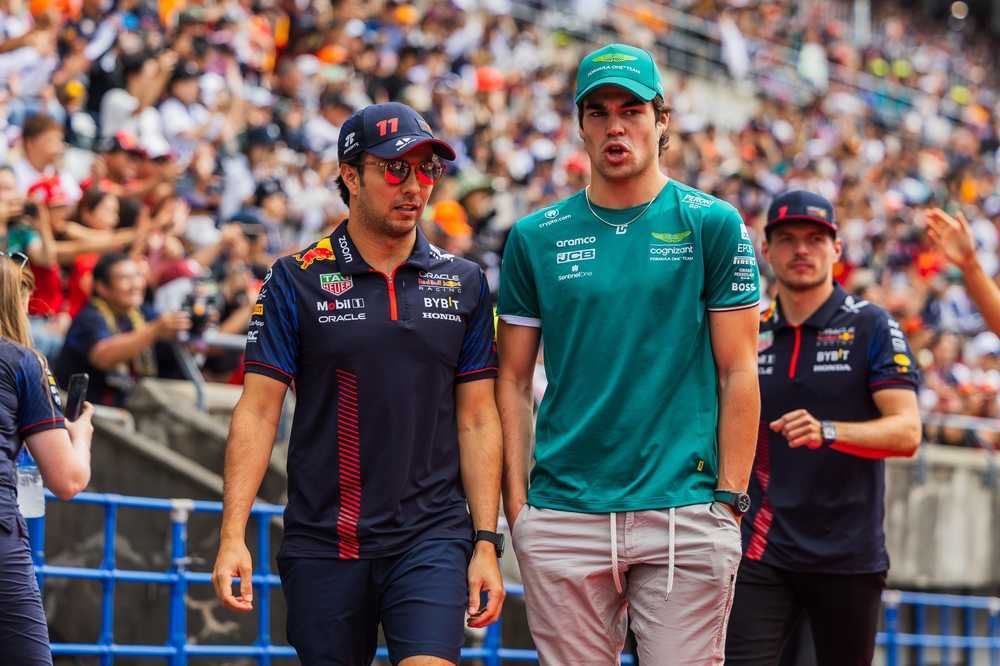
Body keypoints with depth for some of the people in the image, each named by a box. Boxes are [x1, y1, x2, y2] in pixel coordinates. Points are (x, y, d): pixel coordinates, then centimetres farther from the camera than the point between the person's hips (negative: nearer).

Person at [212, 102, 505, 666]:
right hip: (323, 545, 0)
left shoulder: (463, 284, 7)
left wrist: (487, 543, 2)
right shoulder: (297, 280, 1)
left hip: (432, 539, 0)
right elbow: (259, 409, -1)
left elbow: (477, 419, 8)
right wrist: (233, 536, -10)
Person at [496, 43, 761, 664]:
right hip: (563, 515, 2)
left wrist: (731, 498, -5)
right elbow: (514, 379, 11)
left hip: (684, 513, -2)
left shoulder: (713, 225, 4)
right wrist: (515, 500, 2)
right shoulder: (536, 237, 9)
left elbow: (737, 372, 2)